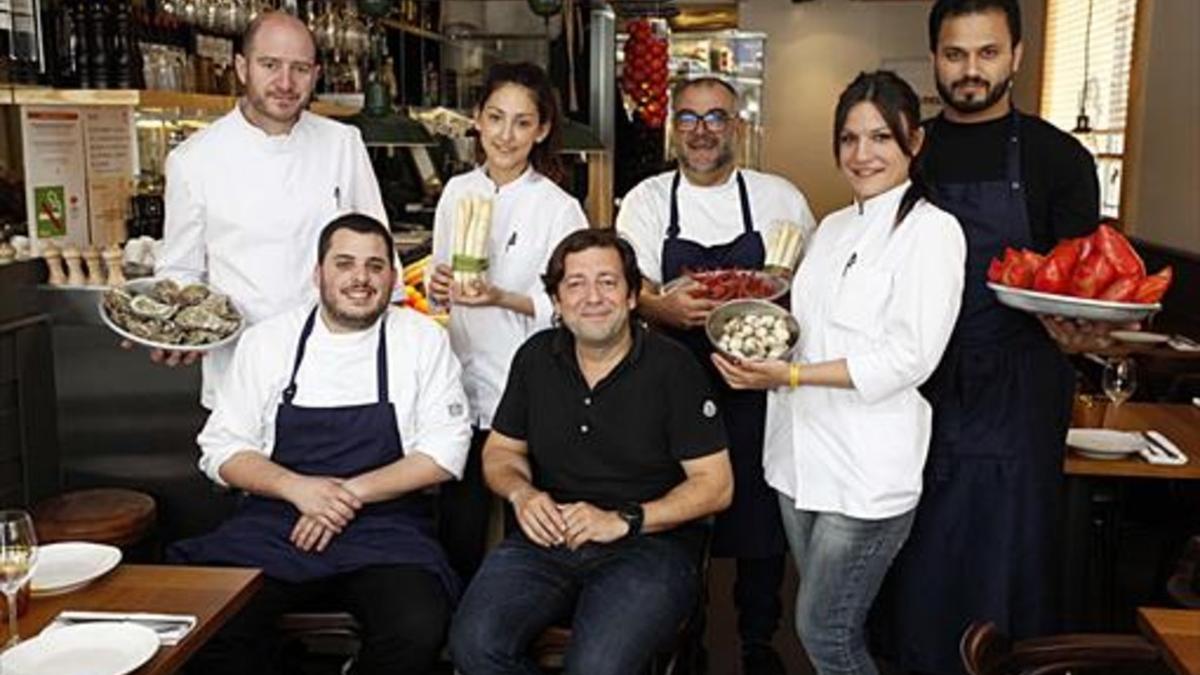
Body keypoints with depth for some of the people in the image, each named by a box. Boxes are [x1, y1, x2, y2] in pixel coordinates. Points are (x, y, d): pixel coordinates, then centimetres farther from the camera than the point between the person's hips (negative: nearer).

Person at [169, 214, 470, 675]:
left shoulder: (424, 340, 4)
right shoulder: (267, 340, 8)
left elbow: (444, 452, -1)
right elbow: (221, 450, 7)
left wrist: (352, 492, -12)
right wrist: (297, 488, -12)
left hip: (384, 524, 0)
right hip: (275, 522, 1)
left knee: (418, 630, -29)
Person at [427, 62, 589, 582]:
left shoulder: (558, 208, -9)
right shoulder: (458, 192, 7)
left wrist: (501, 298, -22)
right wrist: (438, 286, -4)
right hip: (465, 381, 4)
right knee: (458, 529, 10)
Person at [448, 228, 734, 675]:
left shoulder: (672, 367, -4)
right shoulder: (536, 357, 8)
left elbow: (715, 485, -4)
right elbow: (501, 450, 19)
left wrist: (623, 520, -15)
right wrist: (521, 493, -5)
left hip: (651, 542, -4)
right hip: (548, 538, 4)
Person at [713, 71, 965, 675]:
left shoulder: (932, 230, -9)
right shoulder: (833, 228, 14)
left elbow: (909, 358, -17)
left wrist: (791, 375, -19)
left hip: (868, 467, -7)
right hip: (803, 454, 7)